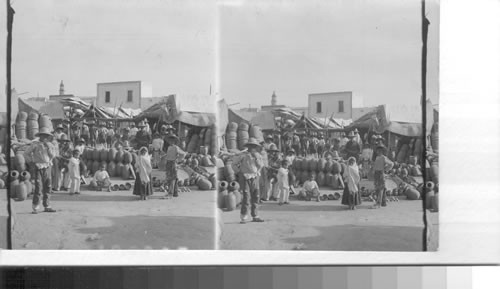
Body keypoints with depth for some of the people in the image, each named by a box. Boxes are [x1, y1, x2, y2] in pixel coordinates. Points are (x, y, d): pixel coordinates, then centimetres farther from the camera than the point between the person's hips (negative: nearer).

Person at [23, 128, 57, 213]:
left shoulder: (50, 145, 11)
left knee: (47, 187, 6)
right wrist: (30, 162, -2)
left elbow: (53, 155, 2)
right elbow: (26, 153, 4)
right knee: (38, 187, -11)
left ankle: (47, 206, 12)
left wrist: (48, 147, -8)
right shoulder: (35, 144, -1)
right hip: (38, 167, -5)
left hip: (47, 167, 5)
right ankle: (35, 207, -6)